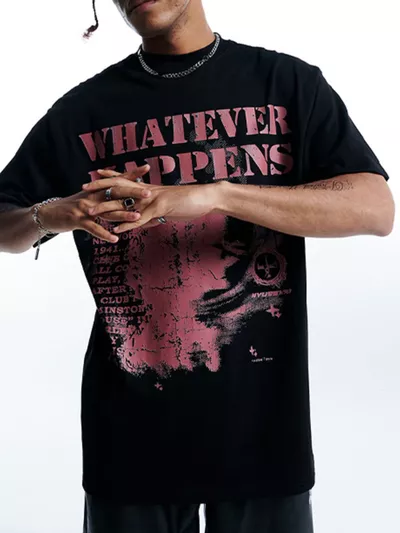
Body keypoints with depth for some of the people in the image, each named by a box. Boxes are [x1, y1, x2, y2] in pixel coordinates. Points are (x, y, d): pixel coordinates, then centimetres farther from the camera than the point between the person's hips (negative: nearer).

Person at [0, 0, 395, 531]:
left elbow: (376, 208, -11)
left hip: (260, 418, -1)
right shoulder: (84, 109, 5)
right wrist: (48, 215, -16)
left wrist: (215, 194, -24)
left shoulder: (289, 83, 1)